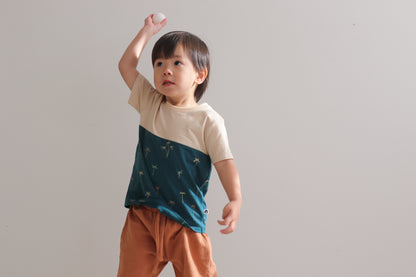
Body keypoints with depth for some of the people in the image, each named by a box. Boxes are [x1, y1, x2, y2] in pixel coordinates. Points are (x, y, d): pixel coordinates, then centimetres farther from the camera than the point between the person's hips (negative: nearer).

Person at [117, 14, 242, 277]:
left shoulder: (208, 120, -8)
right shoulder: (150, 103, 4)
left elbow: (224, 162, -11)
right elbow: (126, 65, 11)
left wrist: (235, 200, -26)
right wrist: (148, 30, 16)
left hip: (185, 218, -3)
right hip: (143, 214, 3)